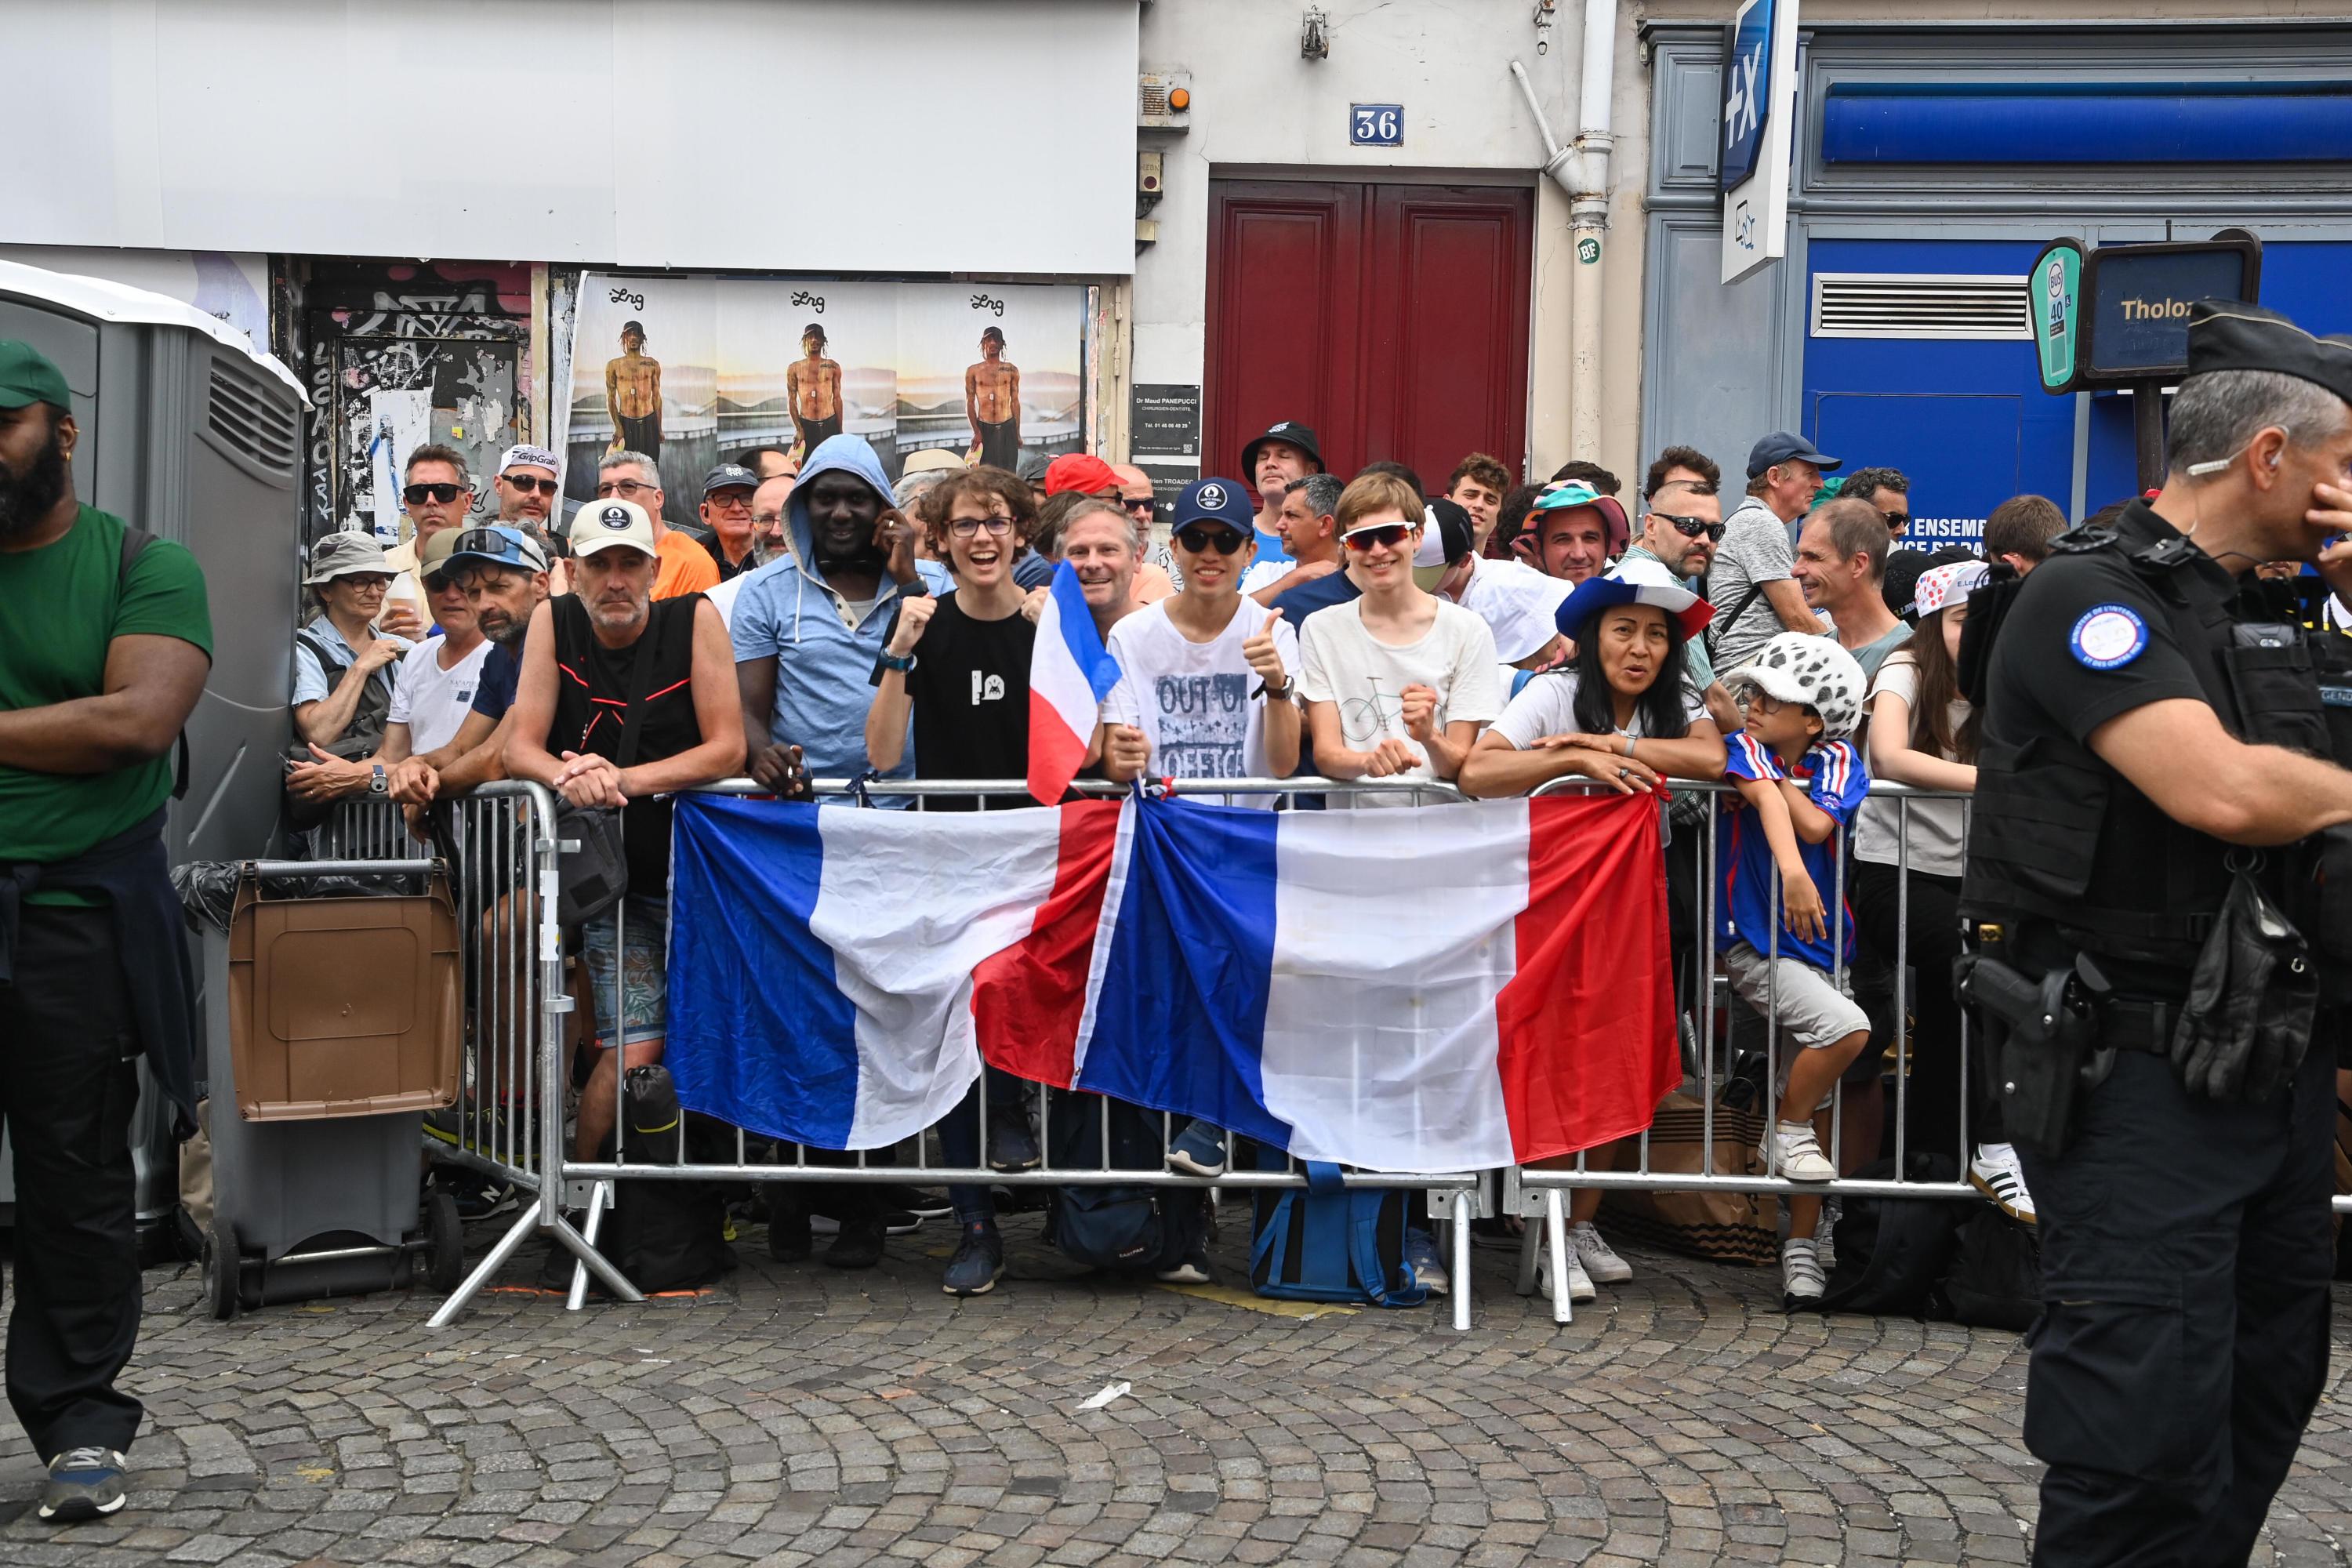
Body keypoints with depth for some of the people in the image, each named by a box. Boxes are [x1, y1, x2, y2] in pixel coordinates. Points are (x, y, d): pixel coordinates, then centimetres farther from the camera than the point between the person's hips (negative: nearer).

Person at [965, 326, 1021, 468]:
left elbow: (1015, 402, 10)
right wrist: (976, 431, -8)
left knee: (1007, 472, -1)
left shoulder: (1011, 370, 7)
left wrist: (1017, 432, 7)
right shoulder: (973, 371, 4)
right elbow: (970, 403, 2)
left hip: (1007, 428, 1)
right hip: (984, 429, -1)